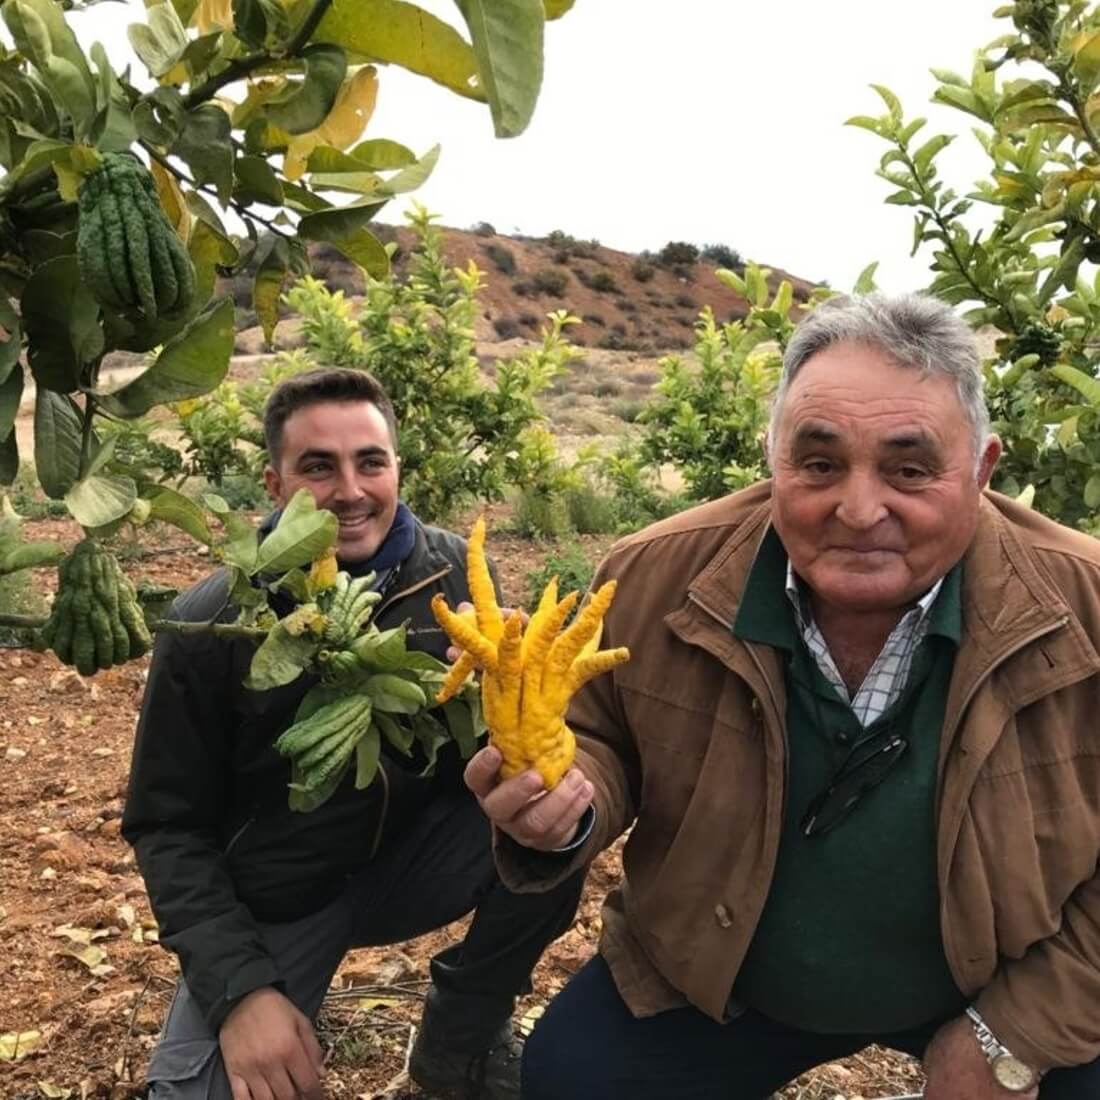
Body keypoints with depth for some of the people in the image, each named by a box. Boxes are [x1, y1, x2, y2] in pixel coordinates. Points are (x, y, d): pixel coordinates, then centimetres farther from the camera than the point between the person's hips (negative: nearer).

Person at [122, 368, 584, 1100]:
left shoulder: (454, 573, -11)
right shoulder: (210, 626, -16)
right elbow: (170, 827, -8)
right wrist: (240, 986, -20)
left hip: (417, 858, 2)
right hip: (273, 903, -1)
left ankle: (459, 1041, 0)